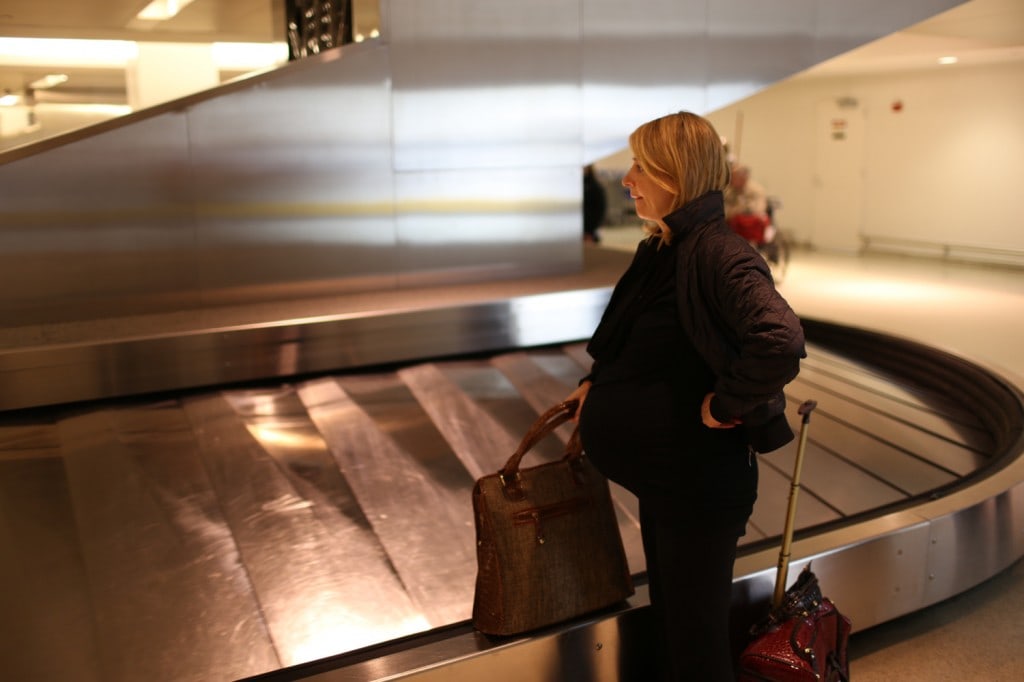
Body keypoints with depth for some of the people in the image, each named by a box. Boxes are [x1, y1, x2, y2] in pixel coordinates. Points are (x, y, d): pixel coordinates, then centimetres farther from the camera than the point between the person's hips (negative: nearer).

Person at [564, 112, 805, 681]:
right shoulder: (661, 249, 5)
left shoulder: (719, 255, -24)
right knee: (670, 618, 25)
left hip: (701, 482, -9)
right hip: (660, 476, 9)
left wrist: (726, 404, -25)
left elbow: (781, 341, -39)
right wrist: (598, 382, 10)